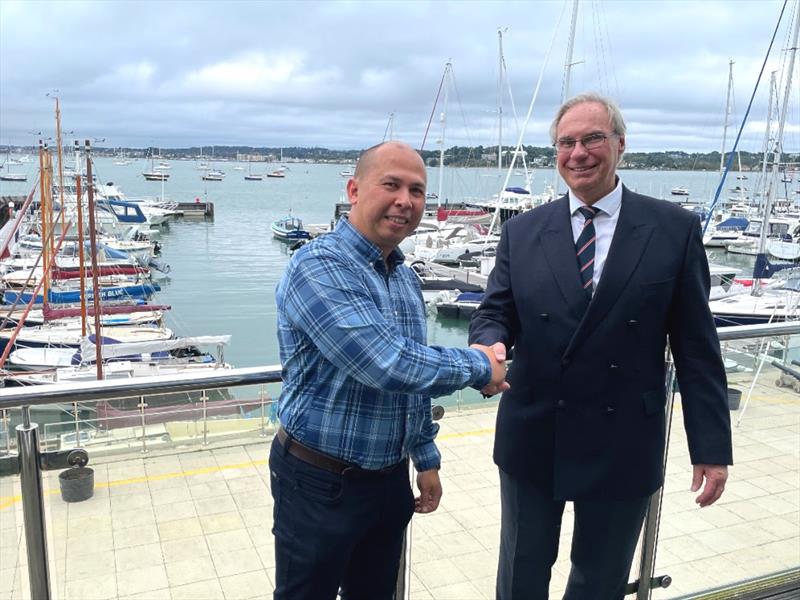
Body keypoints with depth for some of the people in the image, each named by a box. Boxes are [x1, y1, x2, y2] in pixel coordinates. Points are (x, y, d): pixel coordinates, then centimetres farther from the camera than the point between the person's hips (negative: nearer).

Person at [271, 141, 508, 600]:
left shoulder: (406, 277, 6)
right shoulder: (318, 267, -21)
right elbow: (387, 365, -31)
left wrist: (426, 458, 17)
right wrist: (478, 367, -17)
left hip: (389, 480, 7)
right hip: (320, 484, -7)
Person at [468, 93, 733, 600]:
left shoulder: (675, 229, -4)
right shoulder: (522, 232, 1)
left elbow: (695, 345, -3)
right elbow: (496, 313, 2)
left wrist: (712, 445, -3)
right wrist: (490, 345, -22)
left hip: (623, 447, -1)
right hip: (532, 441, 2)